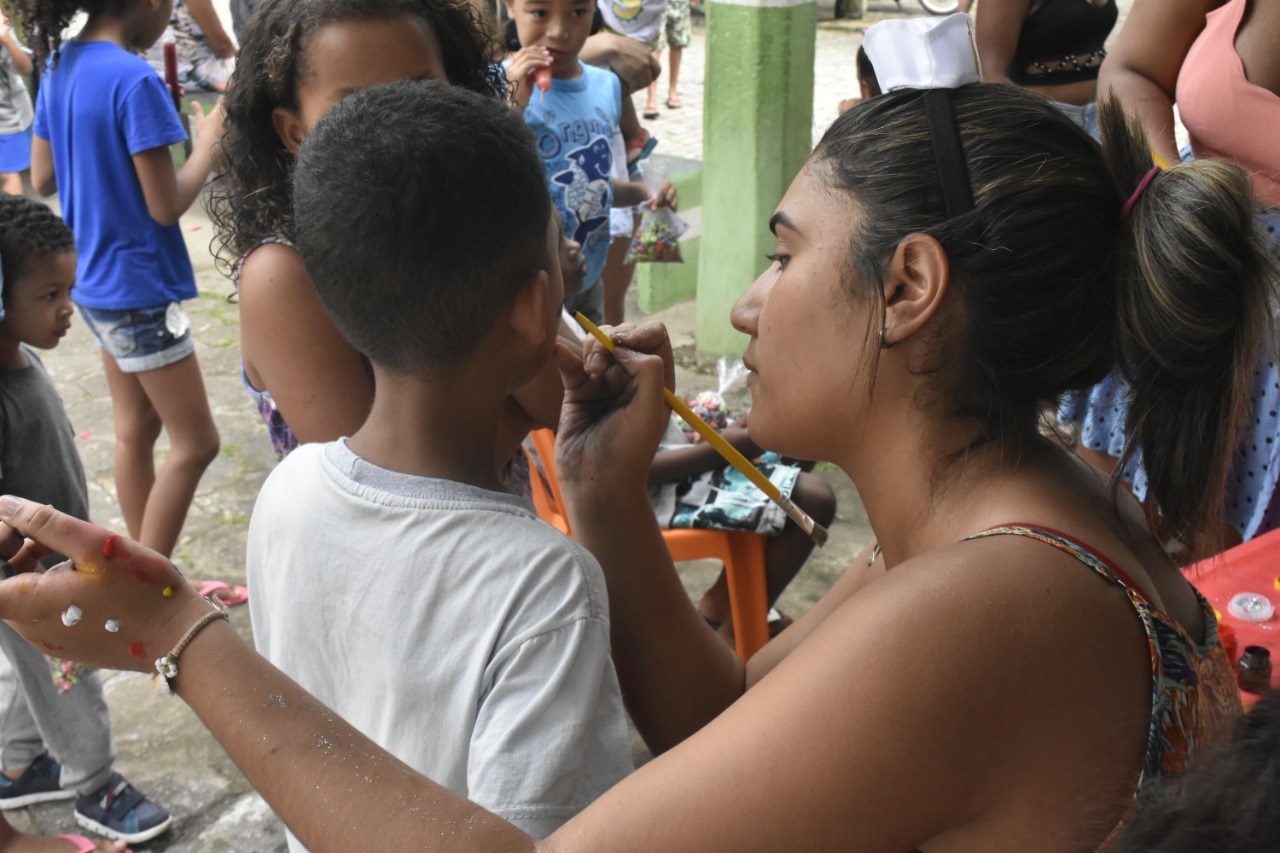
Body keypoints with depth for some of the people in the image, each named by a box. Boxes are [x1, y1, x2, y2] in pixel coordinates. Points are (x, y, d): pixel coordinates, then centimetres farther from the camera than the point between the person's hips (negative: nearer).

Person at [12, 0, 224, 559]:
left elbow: (42, 181, 12)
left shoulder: (58, 67, 4)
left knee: (136, 429, 18)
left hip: (96, 283, 9)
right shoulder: (133, 80, -22)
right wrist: (209, 141, -6)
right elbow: (165, 207, -19)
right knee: (195, 443, 2)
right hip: (138, 288, -9)